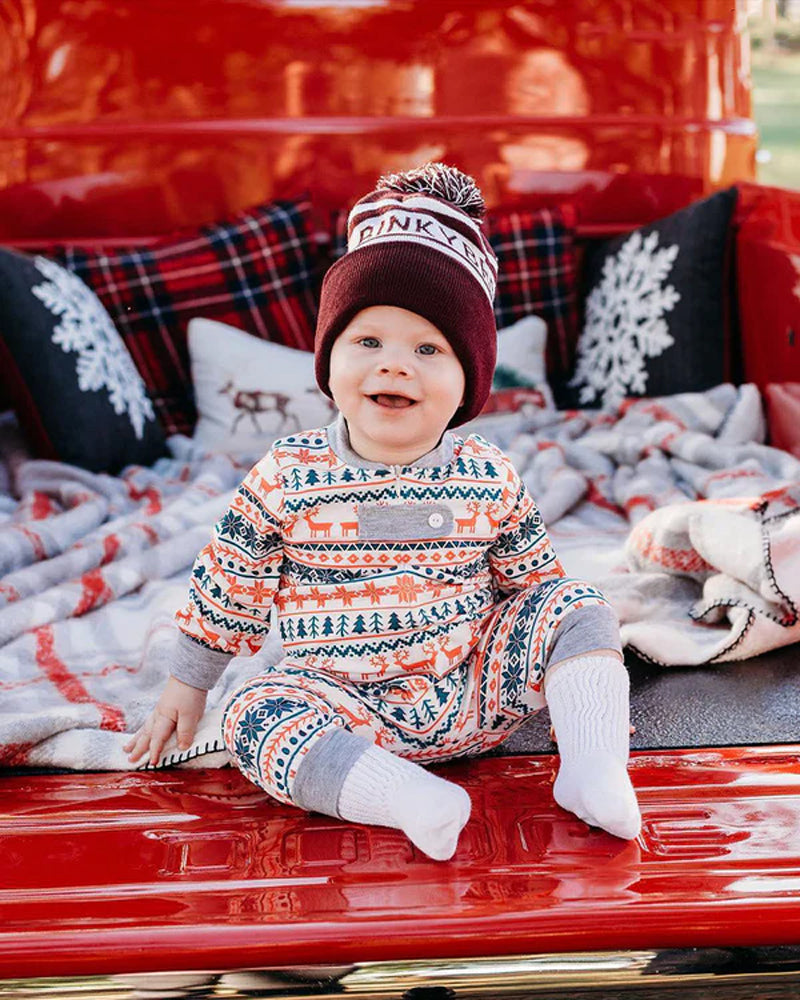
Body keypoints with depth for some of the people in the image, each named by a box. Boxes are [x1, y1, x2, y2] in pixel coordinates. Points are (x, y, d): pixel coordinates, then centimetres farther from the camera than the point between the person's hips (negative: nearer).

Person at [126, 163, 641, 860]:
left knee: (576, 607, -12)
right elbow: (228, 588, 3)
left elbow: (533, 578, 11)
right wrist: (188, 684, 11)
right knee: (256, 716, -29)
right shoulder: (287, 479, -9)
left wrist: (581, 687, 13)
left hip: (476, 691, 2)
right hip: (347, 709, -2)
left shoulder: (490, 481, -4)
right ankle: (409, 796, -41)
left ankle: (591, 770, -15)